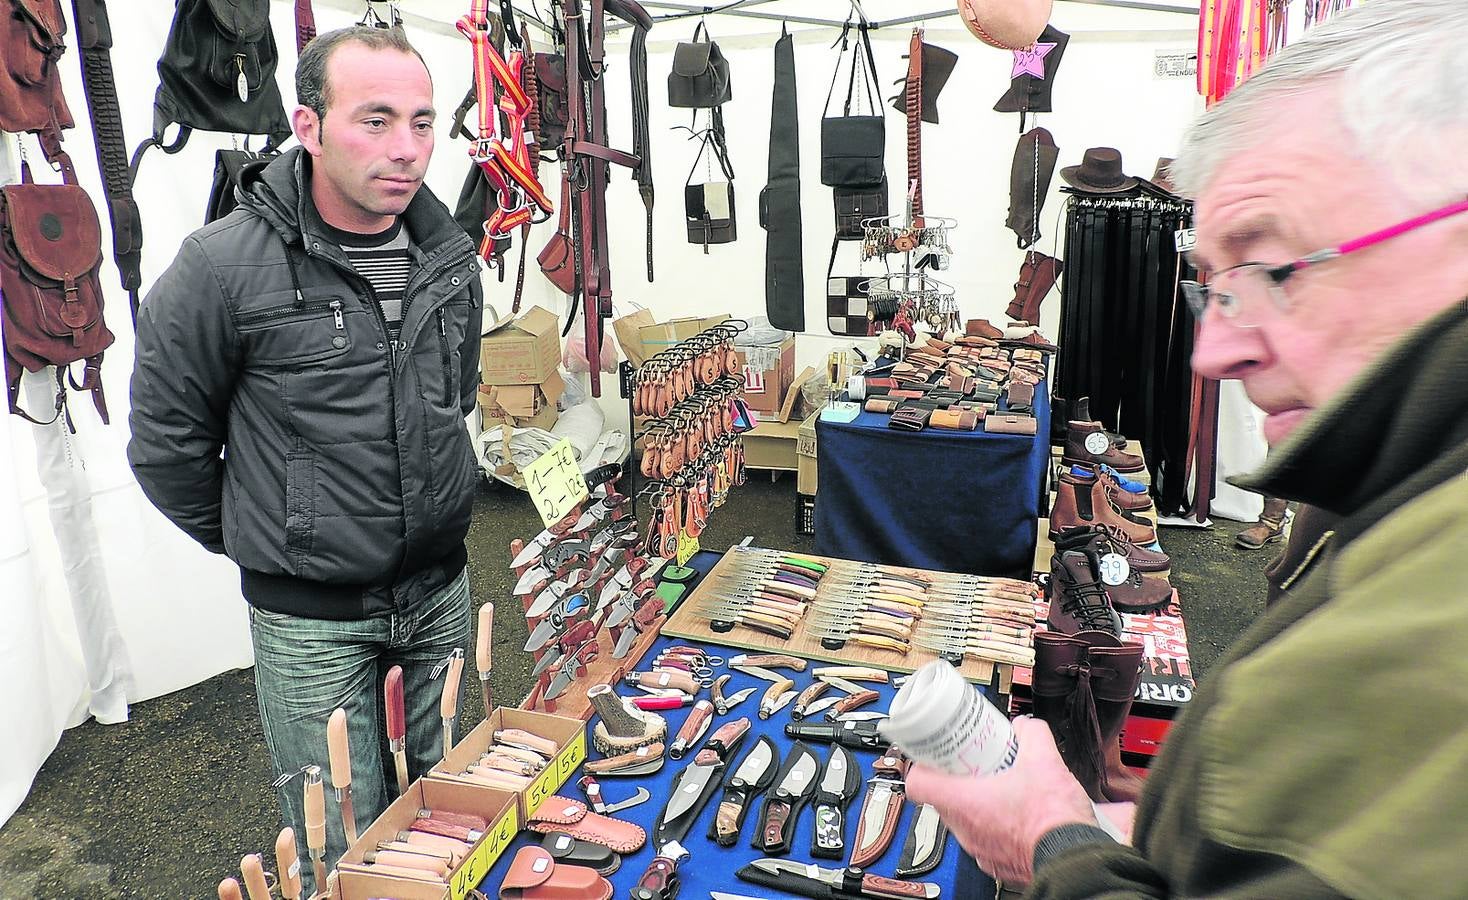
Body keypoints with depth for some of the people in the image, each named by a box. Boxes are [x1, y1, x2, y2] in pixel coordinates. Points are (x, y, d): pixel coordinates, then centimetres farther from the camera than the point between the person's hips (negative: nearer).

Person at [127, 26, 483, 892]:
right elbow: (167, 442, -6)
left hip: (442, 591, 5)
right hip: (311, 620, -4)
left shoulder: (450, 255, -2)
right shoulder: (222, 267, -19)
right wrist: (261, 540, 5)